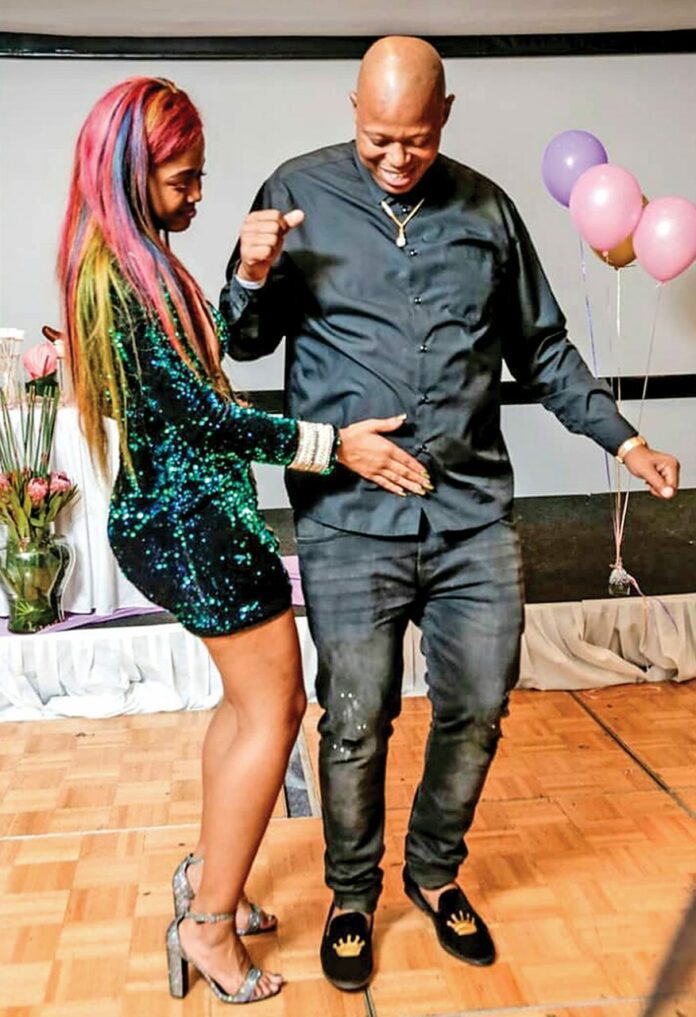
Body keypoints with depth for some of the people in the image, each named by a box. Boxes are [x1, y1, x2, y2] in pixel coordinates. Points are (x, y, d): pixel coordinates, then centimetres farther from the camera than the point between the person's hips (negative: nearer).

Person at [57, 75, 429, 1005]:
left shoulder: (134, 263, 12)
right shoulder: (118, 273, -19)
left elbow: (211, 354, 10)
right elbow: (196, 411, -20)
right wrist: (333, 444, -17)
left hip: (174, 515, 10)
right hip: (192, 519, -10)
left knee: (249, 699, 20)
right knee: (275, 707, 0)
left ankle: (207, 876, 36)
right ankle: (209, 924, 14)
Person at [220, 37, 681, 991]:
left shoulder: (486, 208, 10)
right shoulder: (300, 191, 3)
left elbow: (542, 346, 18)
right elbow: (248, 341, 7)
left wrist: (621, 437, 14)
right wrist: (255, 276, -14)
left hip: (475, 511, 3)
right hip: (350, 515, -2)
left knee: (477, 708, 10)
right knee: (356, 721, 4)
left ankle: (436, 871, 36)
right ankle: (353, 893, 31)